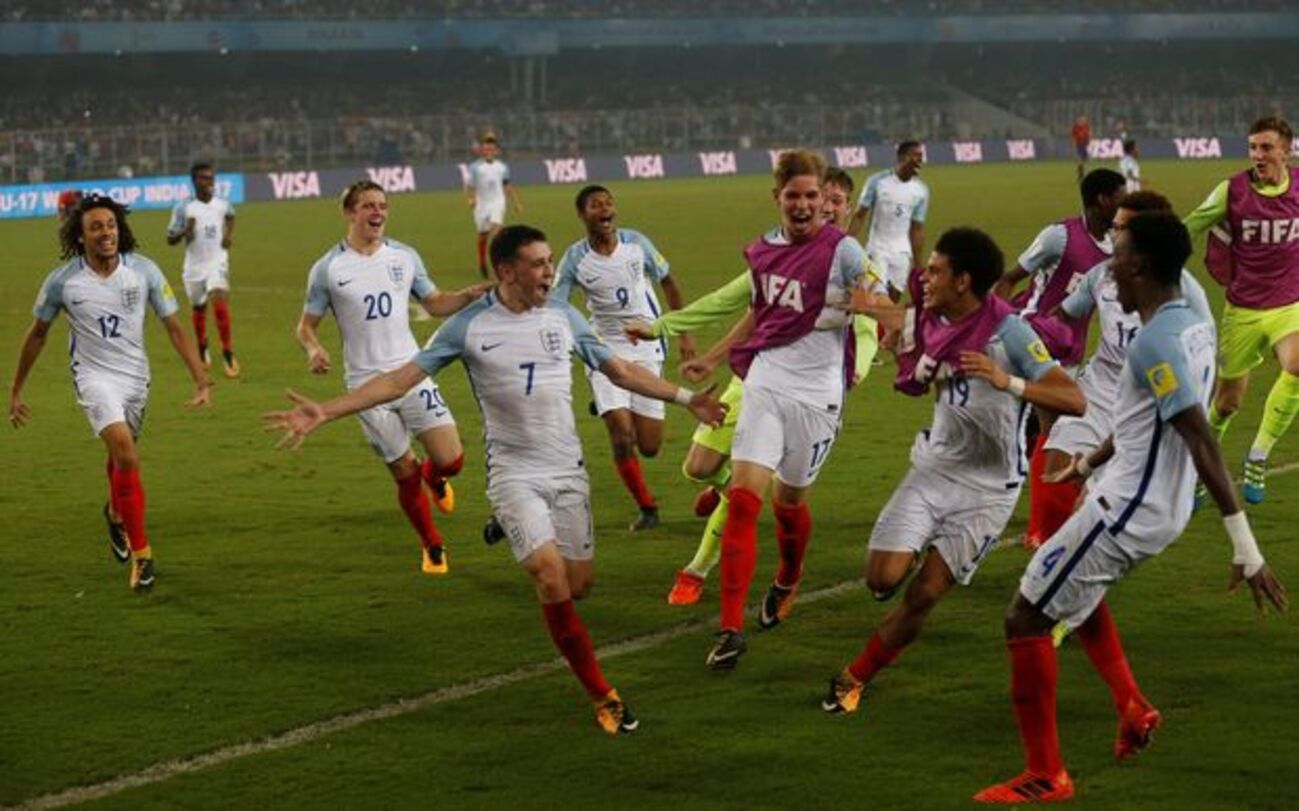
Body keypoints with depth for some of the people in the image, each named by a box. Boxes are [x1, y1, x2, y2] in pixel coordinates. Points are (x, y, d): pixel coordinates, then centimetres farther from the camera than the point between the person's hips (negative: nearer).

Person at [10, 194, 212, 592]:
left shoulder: (143, 271, -9)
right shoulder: (63, 280, -11)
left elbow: (174, 328, -3)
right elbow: (37, 334, 4)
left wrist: (201, 380, -11)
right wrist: (16, 390, 9)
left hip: (136, 375, 3)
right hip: (94, 376, -3)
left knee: (121, 455, 20)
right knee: (125, 450, -24)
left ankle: (116, 514, 54)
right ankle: (140, 552, -17)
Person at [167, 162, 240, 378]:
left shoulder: (223, 204, -1)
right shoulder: (183, 208, -9)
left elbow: (230, 216, 25)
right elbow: (170, 239, -5)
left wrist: (229, 234, 9)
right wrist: (185, 231, -24)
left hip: (217, 262, 0)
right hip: (195, 265, 0)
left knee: (220, 302, -19)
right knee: (198, 309, 13)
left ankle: (227, 353, -12)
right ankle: (202, 349, 39)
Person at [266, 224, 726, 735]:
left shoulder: (563, 317, 3)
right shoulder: (469, 326, -8)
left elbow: (620, 370, 15)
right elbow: (400, 379, -8)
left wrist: (685, 398, 16)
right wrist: (325, 412, -16)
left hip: (568, 469, 4)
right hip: (513, 474, -4)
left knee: (578, 583, 0)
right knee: (551, 577, -17)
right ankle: (603, 697, -7)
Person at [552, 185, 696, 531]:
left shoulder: (636, 243, -5)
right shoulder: (575, 259, -10)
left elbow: (668, 283, 9)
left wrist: (685, 334, 10)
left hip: (646, 349, 1)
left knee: (649, 447, -1)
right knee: (621, 433, -15)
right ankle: (647, 508, 6)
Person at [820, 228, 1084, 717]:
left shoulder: (1008, 333, -19)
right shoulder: (932, 323, 0)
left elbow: (1073, 400, -25)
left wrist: (1008, 382, -38)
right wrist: (897, 331, 6)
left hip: (987, 489, -5)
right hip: (933, 469, 5)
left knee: (923, 595, -4)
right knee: (882, 578, -12)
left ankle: (856, 677, 15)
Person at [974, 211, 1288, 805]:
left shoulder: (1154, 342, -24)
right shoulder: (1195, 325, 5)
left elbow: (1201, 439, -29)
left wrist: (1243, 544, -32)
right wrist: (1093, 460, 35)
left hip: (1127, 510, -10)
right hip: (1161, 510, 10)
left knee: (1026, 620, 0)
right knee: (1074, 586, 34)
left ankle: (1045, 777, 6)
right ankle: (1133, 707, 27)